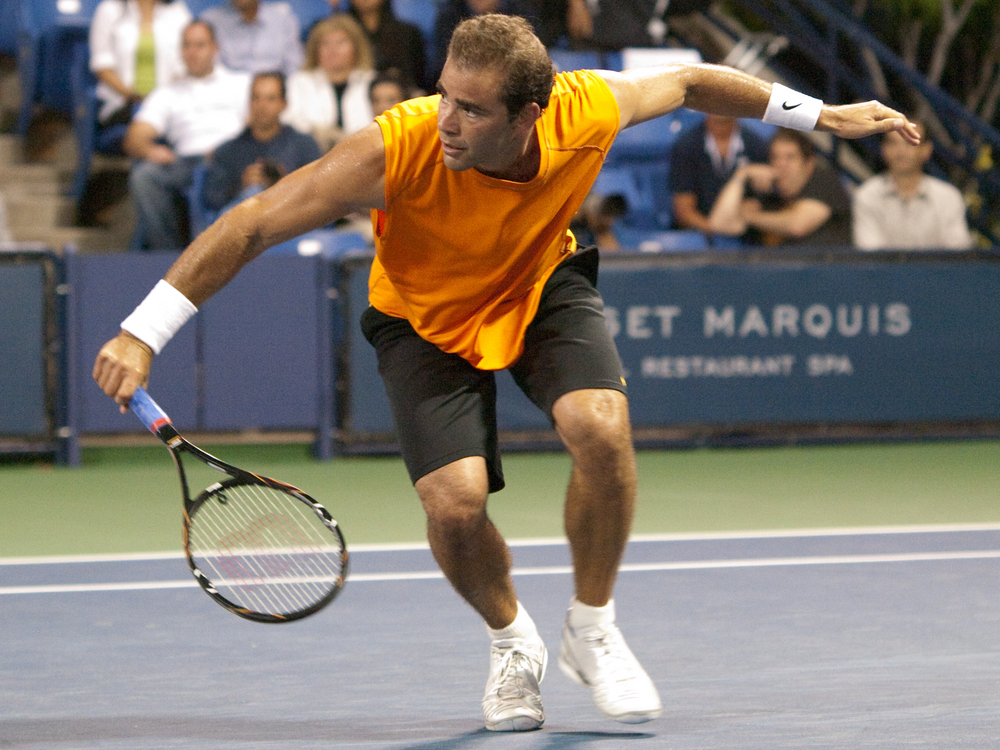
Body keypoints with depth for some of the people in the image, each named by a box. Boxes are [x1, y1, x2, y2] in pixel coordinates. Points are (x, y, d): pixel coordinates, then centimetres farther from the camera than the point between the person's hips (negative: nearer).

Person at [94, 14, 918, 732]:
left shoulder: (586, 112, -28)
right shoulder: (396, 151, -37)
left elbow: (687, 82, -5)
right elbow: (252, 224, -30)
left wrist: (818, 114, 5)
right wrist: (142, 333, -32)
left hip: (545, 287, 2)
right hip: (426, 316, -2)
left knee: (600, 426, -27)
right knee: (455, 501, -22)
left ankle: (592, 631, 0)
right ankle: (512, 642, 14)